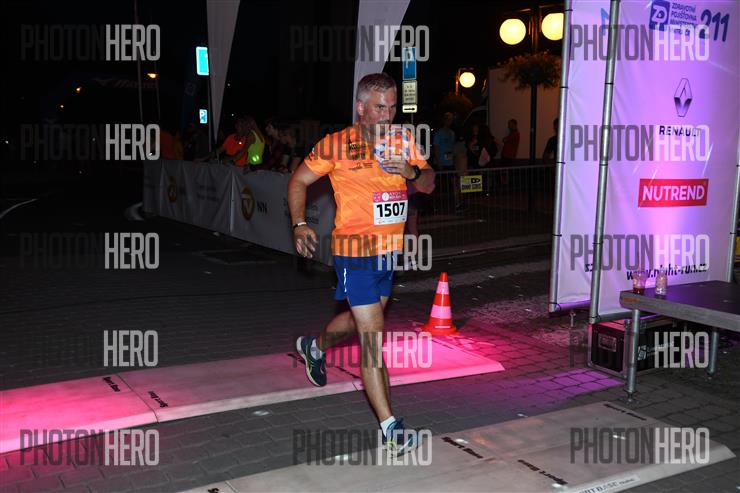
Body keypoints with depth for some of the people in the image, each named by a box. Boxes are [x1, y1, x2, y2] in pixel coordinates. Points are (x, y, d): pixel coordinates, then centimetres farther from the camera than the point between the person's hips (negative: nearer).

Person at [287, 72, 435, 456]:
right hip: (355, 252, -6)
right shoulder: (337, 144, -9)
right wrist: (299, 225, -11)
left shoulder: (404, 141, 4)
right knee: (373, 337, -8)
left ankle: (314, 346, 55)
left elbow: (428, 184, 2)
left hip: (390, 251, 6)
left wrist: (412, 172, -20)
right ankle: (390, 428, -4)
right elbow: (299, 180, 0)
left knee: (361, 319, 25)